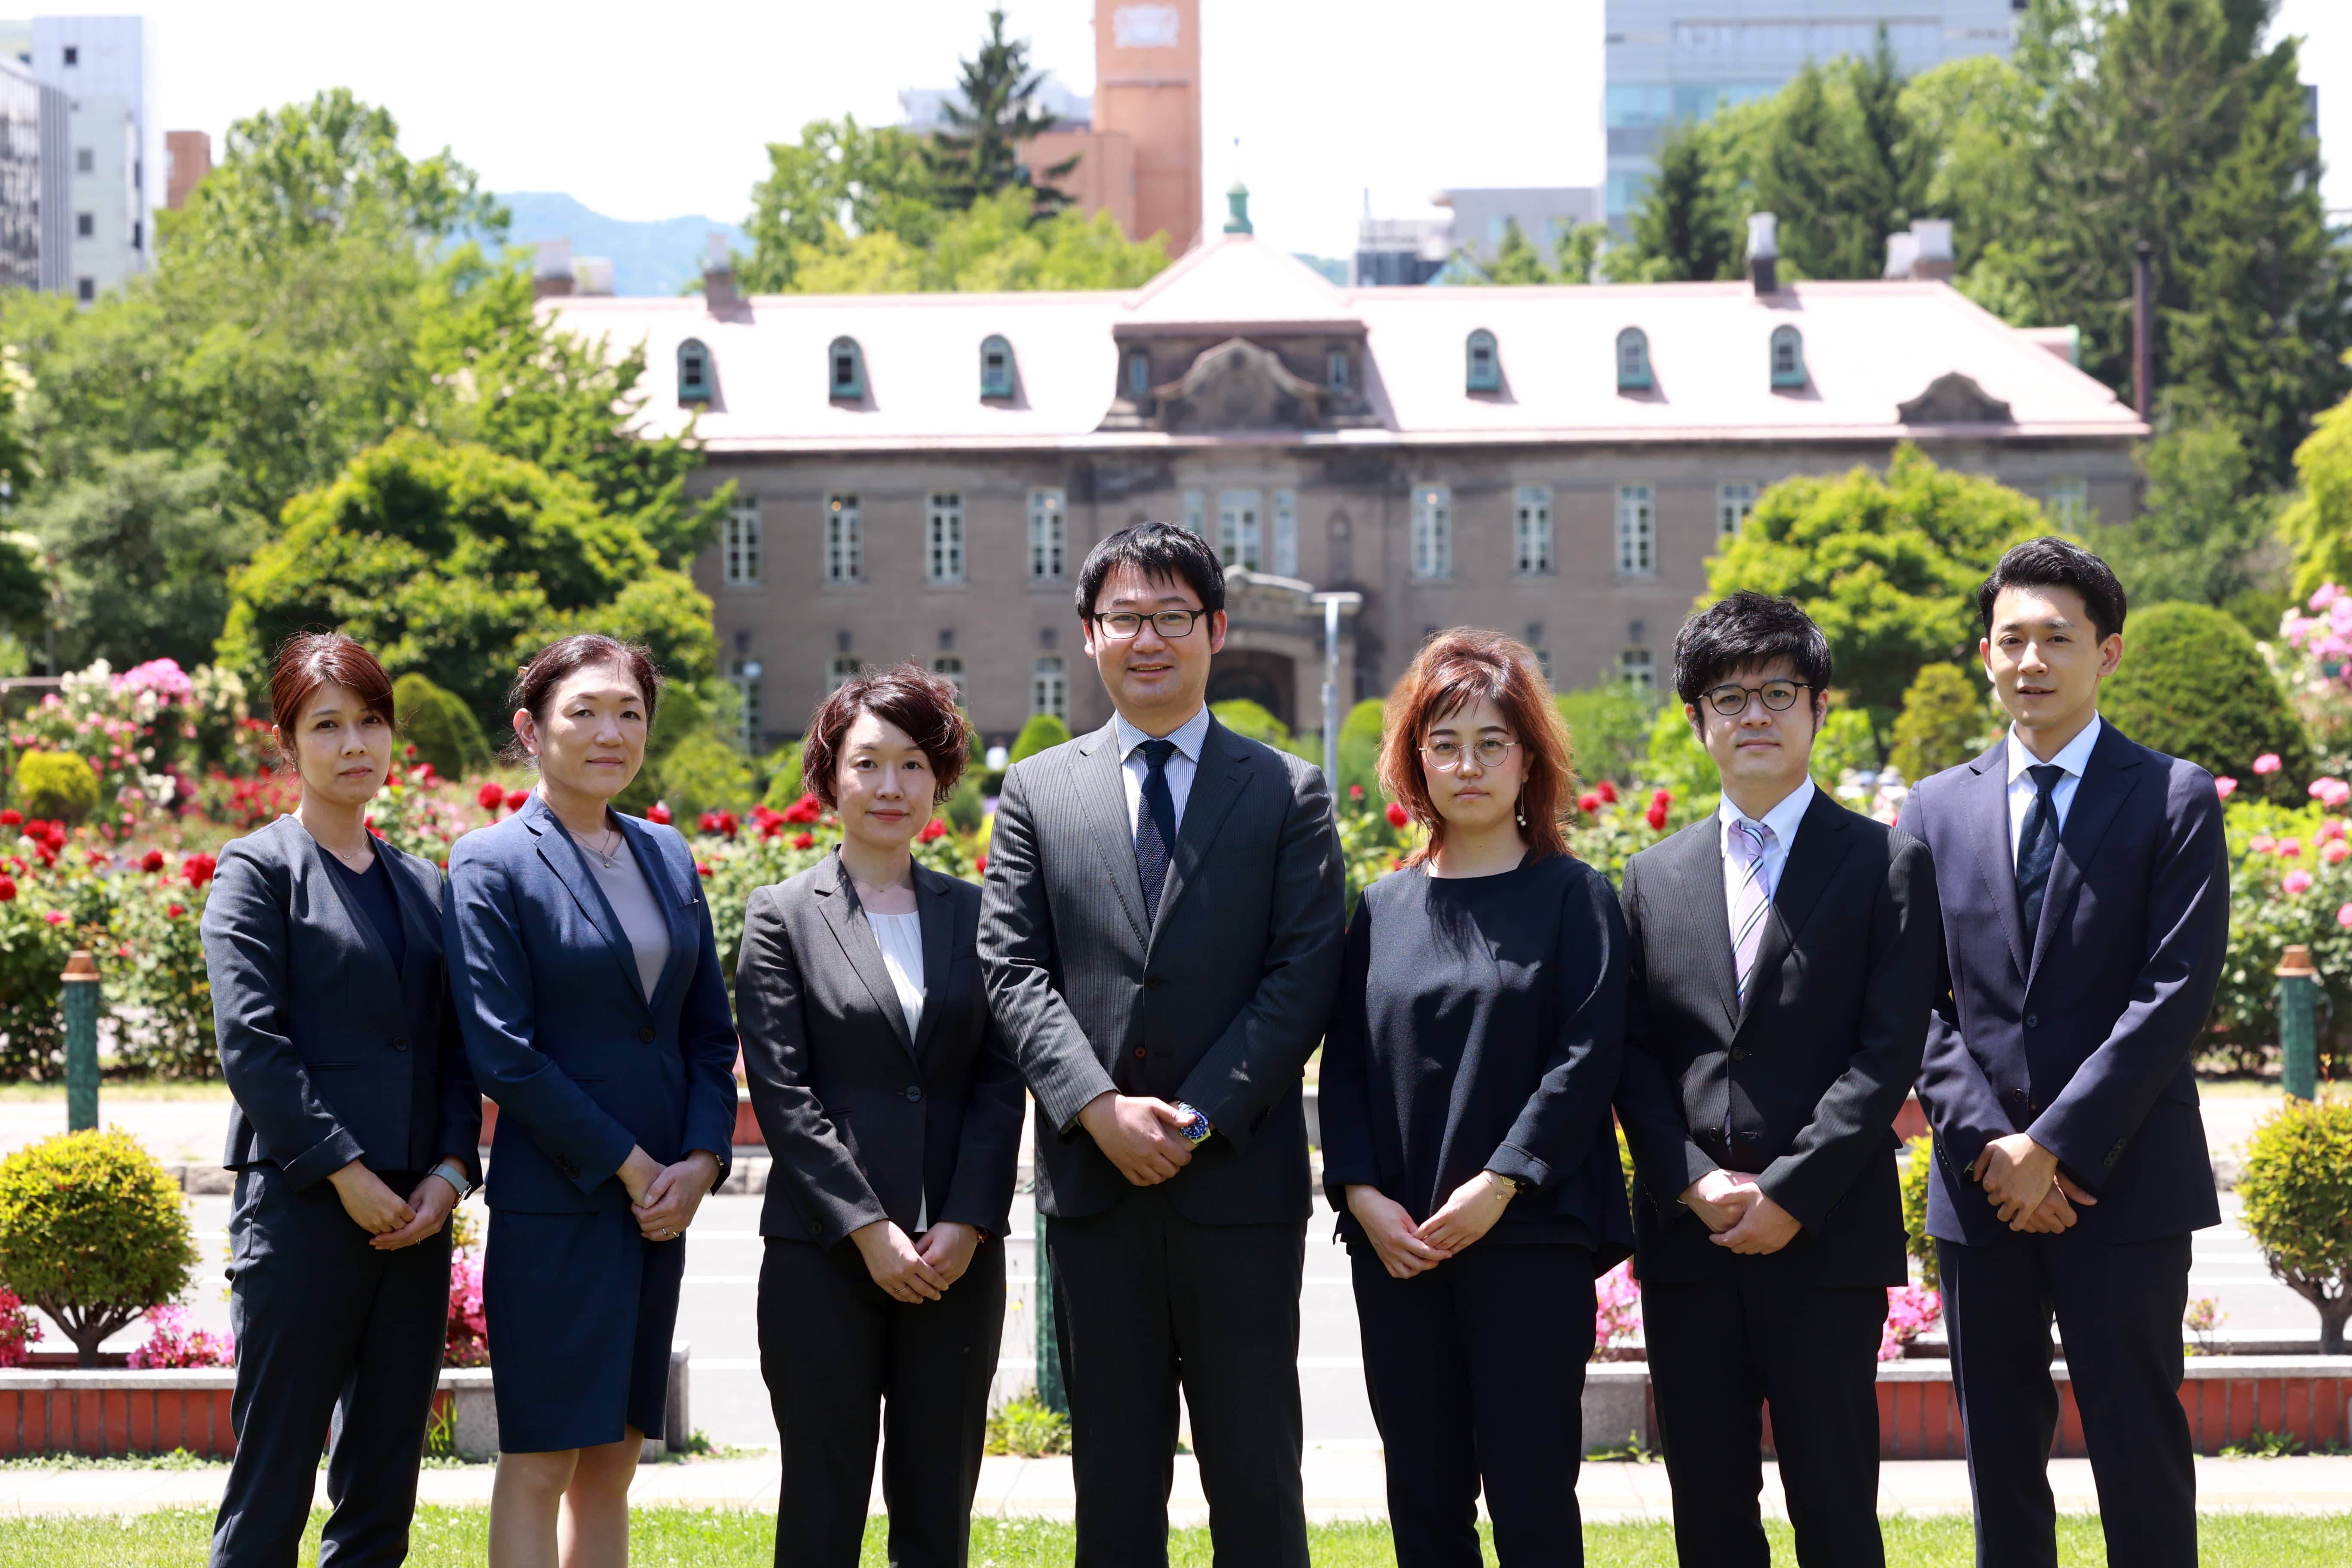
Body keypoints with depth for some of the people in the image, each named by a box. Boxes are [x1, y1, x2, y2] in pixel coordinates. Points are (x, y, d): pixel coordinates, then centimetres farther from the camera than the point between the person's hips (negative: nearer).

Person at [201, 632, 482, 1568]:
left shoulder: (424, 886, 17)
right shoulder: (259, 870, 0)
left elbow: (454, 1047, 15)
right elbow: (250, 1042, -9)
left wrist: (451, 1168, -2)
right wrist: (347, 1174, -14)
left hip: (415, 1215, 6)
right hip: (302, 1208, -6)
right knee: (271, 1490, -5)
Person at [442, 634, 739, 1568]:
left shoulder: (667, 857, 13)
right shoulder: (492, 866, -6)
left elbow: (709, 1029, 14)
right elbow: (501, 1054, -12)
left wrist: (702, 1159, -2)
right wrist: (629, 1165, -12)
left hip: (662, 1200, 6)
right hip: (555, 1203, -6)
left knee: (612, 1462, 9)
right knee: (541, 1460, -4)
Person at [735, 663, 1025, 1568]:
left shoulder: (973, 916, 11)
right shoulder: (782, 919, 2)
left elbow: (1001, 1082, 6)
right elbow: (781, 1092, -5)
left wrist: (966, 1223, -7)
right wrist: (869, 1229, -12)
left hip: (956, 1257, 3)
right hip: (824, 1256, -3)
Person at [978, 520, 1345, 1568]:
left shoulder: (1287, 793, 6)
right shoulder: (1037, 793, 11)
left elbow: (1304, 973, -2)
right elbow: (1014, 969, 2)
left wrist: (1201, 1116, -12)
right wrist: (1099, 1107, -12)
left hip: (1238, 1176, -2)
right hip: (1094, 1183, 2)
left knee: (1256, 1478, 1)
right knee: (1115, 1480, 7)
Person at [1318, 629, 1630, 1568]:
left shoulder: (1574, 897, 2)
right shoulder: (1382, 909, 13)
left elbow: (1589, 1055, -7)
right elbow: (1344, 1066, 10)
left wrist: (1497, 1185, -15)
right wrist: (1362, 1193, -5)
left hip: (1531, 1238, -4)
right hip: (1396, 1245, 4)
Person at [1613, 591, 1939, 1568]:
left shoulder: (1888, 864, 3)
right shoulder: (1654, 877, 15)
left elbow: (1889, 1051, -5)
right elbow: (1633, 1056, 10)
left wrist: (1790, 1195, -12)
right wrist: (1696, 1182, -7)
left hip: (1827, 1239, -3)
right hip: (1687, 1239, 3)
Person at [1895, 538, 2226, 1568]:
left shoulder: (2175, 801, 1)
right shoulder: (1937, 810, 12)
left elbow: (2174, 993, -8)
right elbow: (1920, 1003, 7)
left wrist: (2053, 1148, -13)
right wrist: (1987, 1147, -8)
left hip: (2122, 1184, -3)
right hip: (1981, 1191, 4)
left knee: (2139, 1457, -3)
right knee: (2000, 1463, 8)